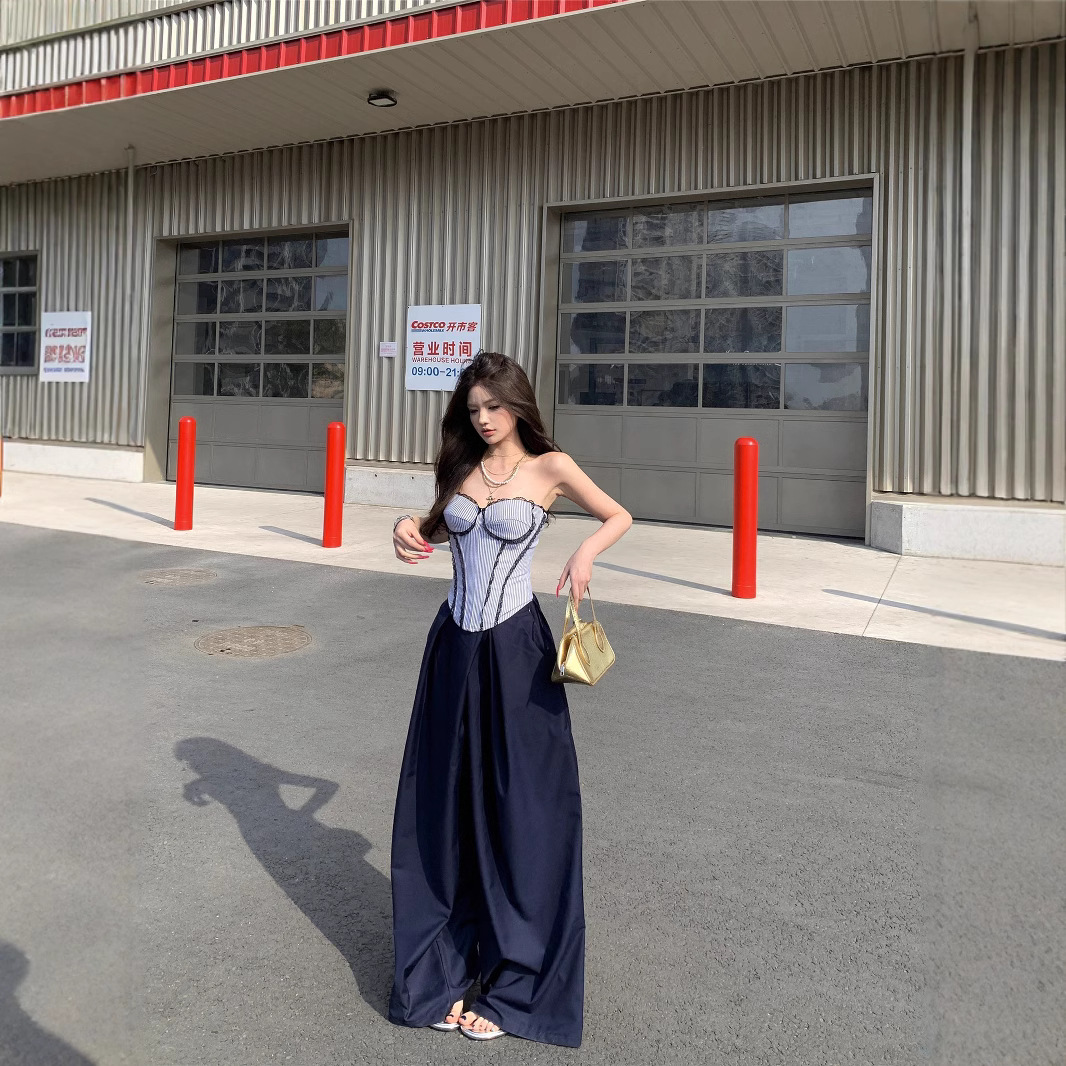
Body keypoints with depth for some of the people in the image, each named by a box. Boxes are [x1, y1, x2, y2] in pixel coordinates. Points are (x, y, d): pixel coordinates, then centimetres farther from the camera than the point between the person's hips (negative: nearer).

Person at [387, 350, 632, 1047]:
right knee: (446, 806, 11)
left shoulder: (550, 466, -4)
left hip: (515, 651, -5)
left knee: (517, 811, 3)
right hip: (455, 648, 5)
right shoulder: (462, 467, 9)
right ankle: (447, 971, 29)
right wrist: (410, 530, -1)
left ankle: (512, 984, 21)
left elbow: (620, 517, 5)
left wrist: (585, 555, -15)